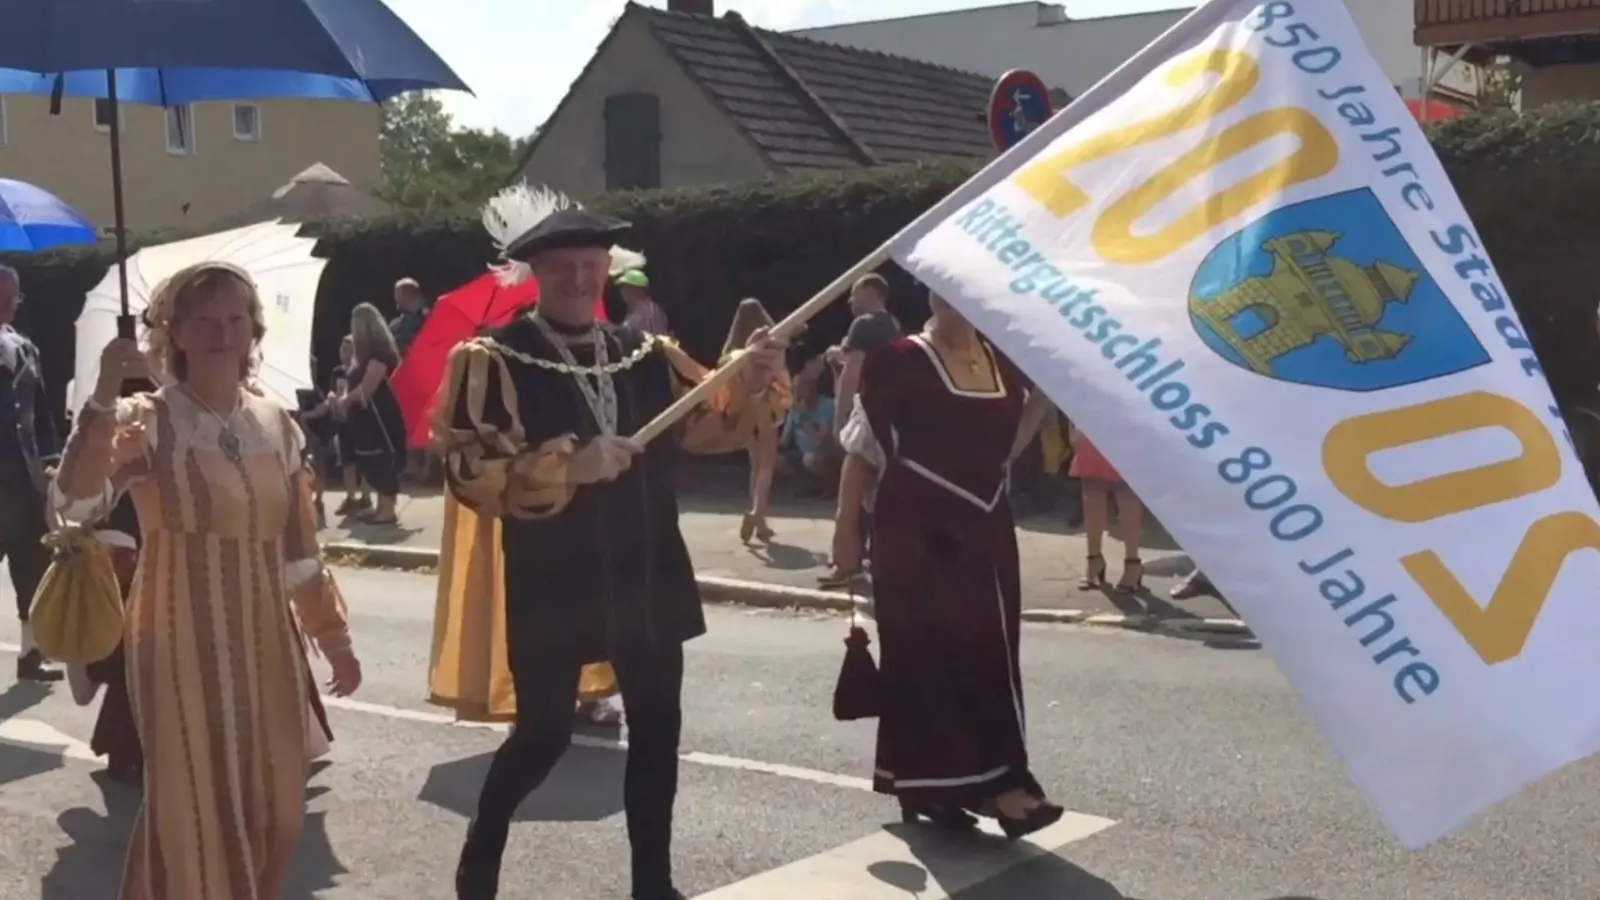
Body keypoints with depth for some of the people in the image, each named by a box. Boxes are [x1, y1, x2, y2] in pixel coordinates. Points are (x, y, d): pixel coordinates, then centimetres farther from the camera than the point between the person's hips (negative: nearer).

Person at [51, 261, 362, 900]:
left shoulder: (276, 424, 6)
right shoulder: (147, 421, -8)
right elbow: (73, 505, -26)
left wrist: (334, 636, 14)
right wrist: (104, 398, -32)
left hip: (267, 642, 5)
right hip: (183, 644, -5)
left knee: (272, 806, 11)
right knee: (195, 809, 1)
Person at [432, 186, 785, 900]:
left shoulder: (647, 355, 8)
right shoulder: (493, 361, -8)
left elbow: (712, 426, 7)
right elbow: (471, 473, -17)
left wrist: (751, 381, -12)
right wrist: (569, 464, -24)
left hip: (647, 575, 5)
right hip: (552, 582, -5)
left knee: (657, 725, 10)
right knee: (544, 732, 3)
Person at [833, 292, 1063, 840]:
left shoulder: (1001, 363, 9)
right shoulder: (901, 362, -8)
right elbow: (860, 448, -6)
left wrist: (1041, 395, 4)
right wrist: (848, 522, -10)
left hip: (985, 532, 6)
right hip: (917, 532, -6)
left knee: (988, 654, 6)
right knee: (924, 653, -1)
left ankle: (991, 782, 13)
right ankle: (929, 785, 7)